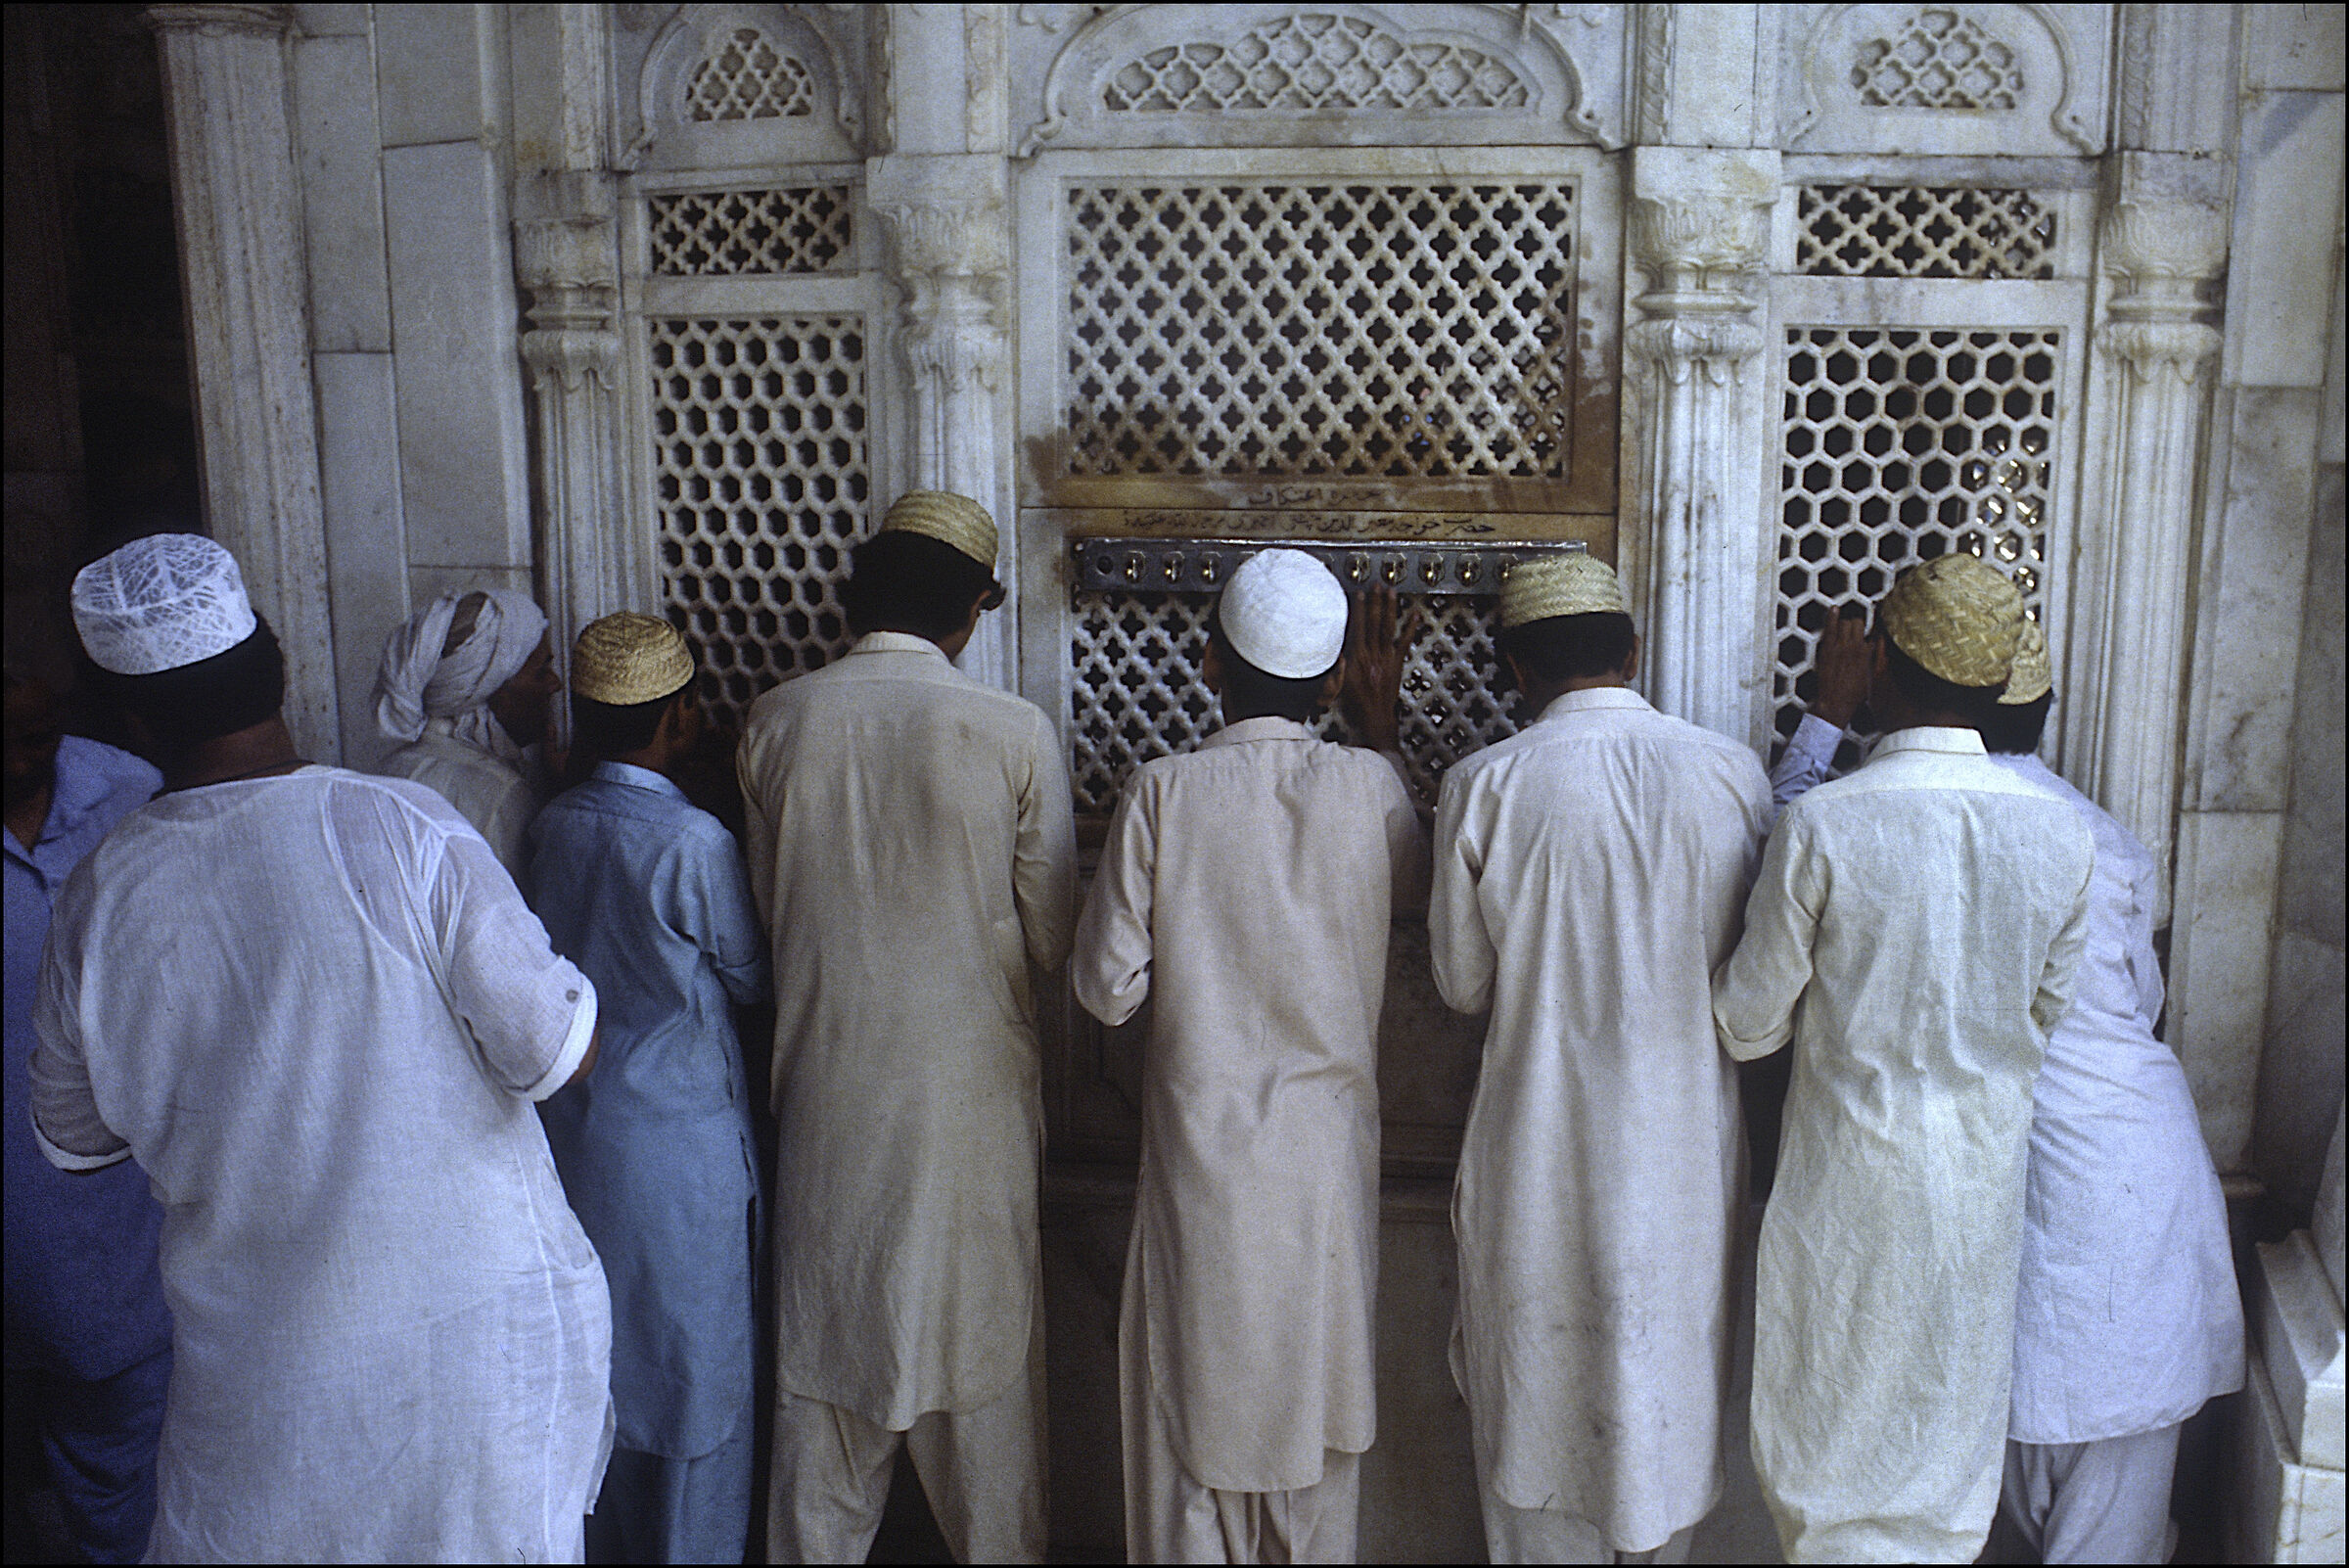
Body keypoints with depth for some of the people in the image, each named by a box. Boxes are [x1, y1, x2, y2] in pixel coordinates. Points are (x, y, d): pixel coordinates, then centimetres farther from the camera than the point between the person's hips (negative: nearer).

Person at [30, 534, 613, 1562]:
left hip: (256, 1356, 2)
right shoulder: (403, 830, -18)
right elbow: (560, 1052, -14)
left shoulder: (95, 895, -6)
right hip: (473, 1316, -2)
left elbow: (73, 1139, 10)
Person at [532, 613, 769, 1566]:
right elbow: (753, 976, -7)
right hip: (683, 1139, -6)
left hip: (574, 1127, 7)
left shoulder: (552, 826, -2)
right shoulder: (693, 843, -20)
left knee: (601, 1359, 19)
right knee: (691, 1366, 9)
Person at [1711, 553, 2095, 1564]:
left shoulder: (1821, 825, -19)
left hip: (1848, 1175, -3)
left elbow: (1748, 1025, -9)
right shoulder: (2059, 832, -7)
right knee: (1954, 1428, 19)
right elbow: (2048, 1008, 8)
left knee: (1832, 1436, 12)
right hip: (1985, 1172, 4)